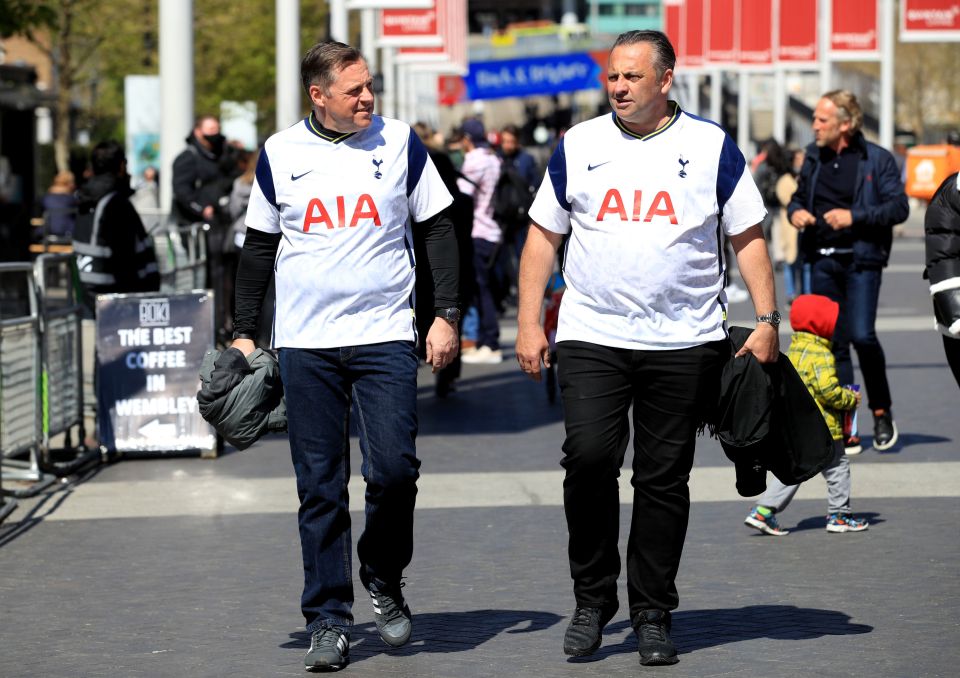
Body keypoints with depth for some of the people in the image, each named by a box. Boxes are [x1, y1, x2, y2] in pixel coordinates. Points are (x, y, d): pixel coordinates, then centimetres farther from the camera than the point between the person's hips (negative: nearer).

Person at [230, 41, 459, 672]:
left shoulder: (399, 141, 3)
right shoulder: (280, 154, 5)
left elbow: (437, 228, 8)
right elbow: (259, 245, 14)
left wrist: (447, 314, 0)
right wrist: (245, 332, 9)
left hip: (385, 337, -1)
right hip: (305, 343, 1)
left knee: (394, 469, -11)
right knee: (320, 486, 1)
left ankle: (384, 580, 15)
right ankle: (329, 621, 8)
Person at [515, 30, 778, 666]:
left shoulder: (712, 146, 3)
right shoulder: (578, 146, 7)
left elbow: (749, 237, 6)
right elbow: (544, 235, 11)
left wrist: (767, 320, -3)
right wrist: (529, 322, 4)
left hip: (685, 344, 0)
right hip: (591, 338, 0)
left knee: (664, 479, 3)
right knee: (589, 458, -14)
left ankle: (653, 614, 14)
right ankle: (592, 601, 3)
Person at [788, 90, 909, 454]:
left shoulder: (877, 160, -3)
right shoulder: (814, 157, 12)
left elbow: (899, 207, -8)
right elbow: (798, 197, 25)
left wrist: (855, 216, -18)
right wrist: (795, 212, 1)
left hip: (861, 260, -5)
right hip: (823, 262, 5)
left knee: (861, 335, -16)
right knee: (831, 342, 2)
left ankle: (881, 411, 6)